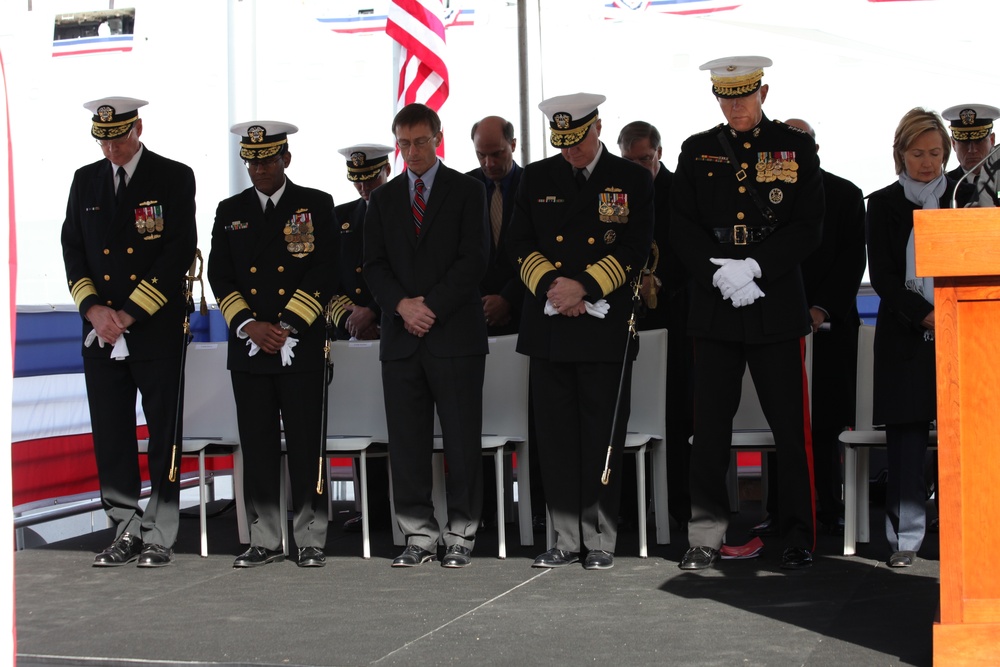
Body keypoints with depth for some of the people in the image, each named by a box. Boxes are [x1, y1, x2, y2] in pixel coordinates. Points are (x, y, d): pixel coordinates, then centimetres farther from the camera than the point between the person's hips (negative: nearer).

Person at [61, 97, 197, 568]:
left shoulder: (174, 178, -1)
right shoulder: (86, 180, 12)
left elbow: (179, 252, -8)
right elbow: (72, 249, 11)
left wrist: (129, 314, -11)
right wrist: (93, 309, -5)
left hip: (157, 330, -4)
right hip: (100, 332, 4)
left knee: (164, 436, 0)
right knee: (110, 437, 5)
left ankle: (160, 537, 7)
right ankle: (126, 532, 14)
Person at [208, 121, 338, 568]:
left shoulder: (316, 206, 4)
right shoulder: (230, 211, 13)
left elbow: (324, 272, -3)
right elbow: (219, 275, 8)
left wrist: (287, 327, -10)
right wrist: (249, 325, -6)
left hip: (301, 346, -3)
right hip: (248, 347, 3)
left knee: (305, 445, -2)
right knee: (257, 446, 4)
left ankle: (311, 541, 5)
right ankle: (264, 541, 11)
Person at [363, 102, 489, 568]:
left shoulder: (467, 192, 5)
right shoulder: (384, 198, 15)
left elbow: (473, 260, -4)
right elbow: (374, 264, 9)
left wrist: (430, 306, -12)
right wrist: (402, 305, -9)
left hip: (455, 333, -3)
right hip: (401, 337, 3)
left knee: (462, 440, -2)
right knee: (406, 441, 3)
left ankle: (461, 535, 6)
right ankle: (419, 536, 9)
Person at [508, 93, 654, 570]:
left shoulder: (632, 180, 4)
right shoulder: (537, 178, 11)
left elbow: (635, 248, -3)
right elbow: (521, 244, 8)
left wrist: (584, 286, -13)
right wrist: (552, 285, -9)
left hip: (605, 329, -2)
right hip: (548, 328, 3)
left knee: (602, 437, 0)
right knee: (556, 436, 4)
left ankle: (600, 540, 9)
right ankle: (566, 539, 12)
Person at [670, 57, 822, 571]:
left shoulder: (796, 147, 5)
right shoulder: (697, 151, 10)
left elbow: (808, 226, -1)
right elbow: (681, 226, 5)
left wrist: (756, 268, -13)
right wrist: (720, 273, -11)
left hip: (778, 305, -1)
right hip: (714, 307, 1)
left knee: (790, 427, 0)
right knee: (709, 426, 2)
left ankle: (799, 537, 10)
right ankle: (706, 536, 9)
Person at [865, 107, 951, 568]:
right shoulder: (884, 204, 9)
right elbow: (882, 277, 2)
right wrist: (925, 314, -11)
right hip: (905, 335, 0)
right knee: (906, 434, -2)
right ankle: (906, 536, 3)